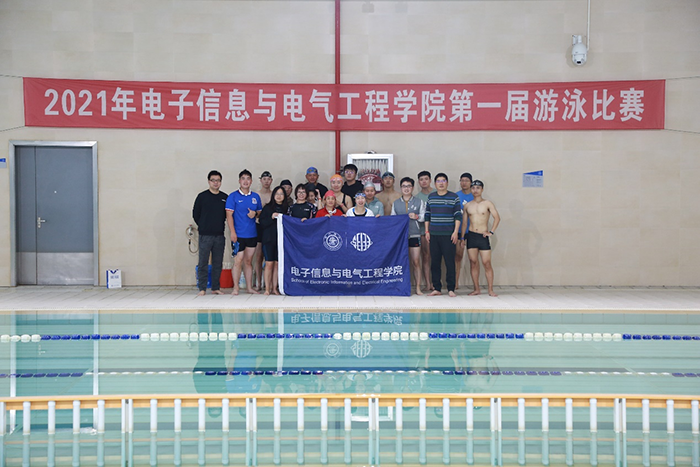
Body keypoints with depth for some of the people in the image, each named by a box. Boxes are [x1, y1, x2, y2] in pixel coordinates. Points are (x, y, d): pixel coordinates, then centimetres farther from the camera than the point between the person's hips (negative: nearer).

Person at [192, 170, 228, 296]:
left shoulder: (225, 197, 9)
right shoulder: (202, 196, 1)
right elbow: (195, 214, 6)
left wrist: (221, 225, 9)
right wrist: (203, 227, 7)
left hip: (220, 235, 3)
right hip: (205, 235, -3)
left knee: (218, 263, 6)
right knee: (203, 263, -3)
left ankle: (215, 288, 14)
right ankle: (202, 288, 3)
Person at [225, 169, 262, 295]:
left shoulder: (255, 196, 11)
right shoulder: (233, 196, -2)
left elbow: (260, 212, 19)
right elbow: (229, 215, -6)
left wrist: (255, 214, -5)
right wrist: (232, 232, -14)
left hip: (252, 234, 4)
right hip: (239, 235, -4)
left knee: (248, 261, 10)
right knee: (238, 260, -5)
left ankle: (249, 287, 15)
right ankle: (235, 287, 3)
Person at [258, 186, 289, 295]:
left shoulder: (287, 208, 8)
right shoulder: (267, 208, 5)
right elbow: (262, 223, -1)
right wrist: (271, 217, -13)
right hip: (269, 239, -1)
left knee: (277, 264, 2)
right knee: (269, 263, -4)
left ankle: (274, 288, 10)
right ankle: (267, 288, 3)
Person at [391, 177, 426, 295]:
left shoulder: (419, 202, 10)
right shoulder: (395, 203, 14)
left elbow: (424, 217, 8)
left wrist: (417, 216, -10)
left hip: (414, 235, -1)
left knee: (416, 262, -4)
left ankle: (418, 288, 1)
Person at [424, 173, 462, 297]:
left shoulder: (454, 197, 2)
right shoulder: (431, 197, 11)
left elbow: (458, 216, -1)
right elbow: (427, 215, 16)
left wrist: (455, 232, -8)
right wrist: (427, 231, 9)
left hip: (448, 235, -3)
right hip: (434, 235, 3)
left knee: (450, 262, -4)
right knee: (434, 262, 5)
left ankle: (451, 289, 2)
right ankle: (437, 288, 12)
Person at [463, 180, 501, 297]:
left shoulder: (487, 203, 1)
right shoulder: (468, 205, 10)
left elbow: (497, 218, -3)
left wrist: (491, 232, -8)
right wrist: (461, 238, 9)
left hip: (483, 236, -3)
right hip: (471, 236, 3)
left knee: (487, 263, -5)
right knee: (473, 263, 3)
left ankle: (491, 290, -1)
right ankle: (476, 289, 10)